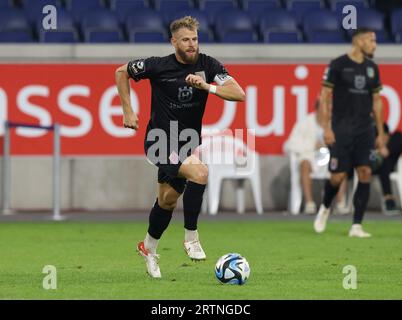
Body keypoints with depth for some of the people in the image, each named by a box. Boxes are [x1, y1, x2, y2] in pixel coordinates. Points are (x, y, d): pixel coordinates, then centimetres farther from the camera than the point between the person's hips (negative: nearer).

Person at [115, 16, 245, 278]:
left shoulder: (208, 65, -7)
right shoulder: (158, 66, -14)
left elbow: (239, 94, -16)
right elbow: (121, 72, 3)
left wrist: (206, 86, -30)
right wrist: (128, 111, 0)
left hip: (188, 143, 5)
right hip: (160, 142, -5)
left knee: (168, 200, 16)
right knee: (200, 173, -29)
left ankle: (149, 248, 41)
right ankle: (191, 237, -16)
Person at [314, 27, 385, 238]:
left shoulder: (372, 68, 10)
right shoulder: (338, 65, -5)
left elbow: (376, 101, 16)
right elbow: (325, 96, -5)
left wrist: (380, 133, 13)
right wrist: (326, 128, -11)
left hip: (365, 130, 4)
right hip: (341, 129, -4)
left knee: (365, 174, -7)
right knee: (338, 175, -6)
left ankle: (356, 226, -3)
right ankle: (325, 208, 25)